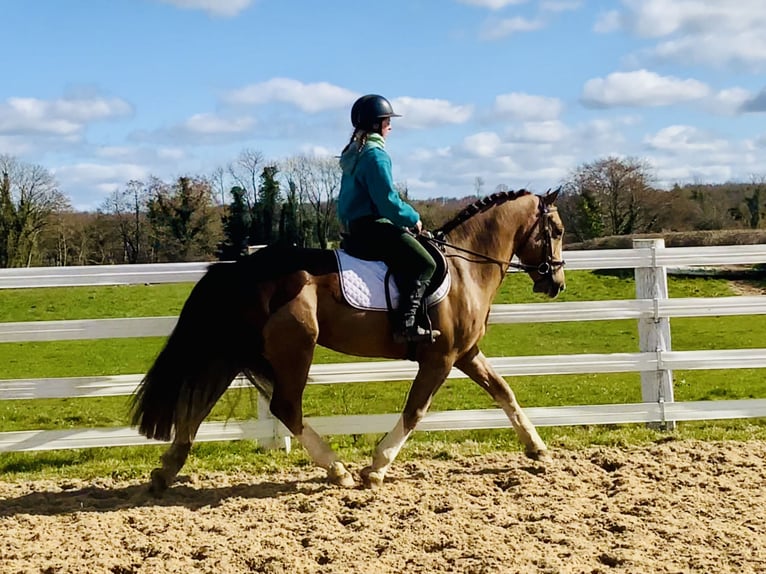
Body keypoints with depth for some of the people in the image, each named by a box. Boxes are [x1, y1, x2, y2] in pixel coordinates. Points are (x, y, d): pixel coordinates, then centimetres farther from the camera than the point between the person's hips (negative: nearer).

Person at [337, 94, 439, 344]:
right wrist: (413, 218, -5)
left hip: (354, 227, 11)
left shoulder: (353, 154, 19)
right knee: (424, 263, -17)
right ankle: (405, 326, -26)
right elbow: (387, 199, -20)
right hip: (372, 227, -11)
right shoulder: (375, 154, -13)